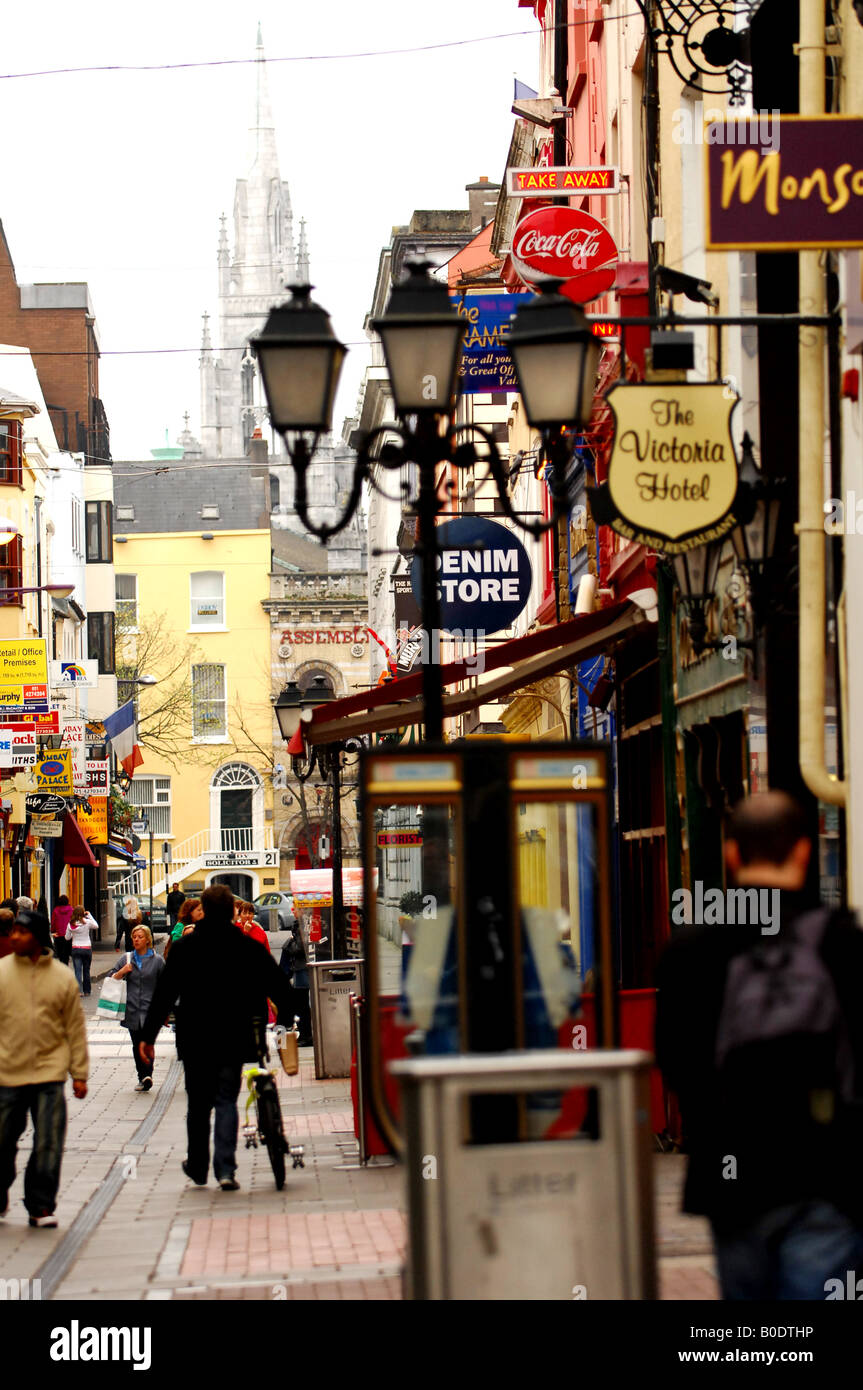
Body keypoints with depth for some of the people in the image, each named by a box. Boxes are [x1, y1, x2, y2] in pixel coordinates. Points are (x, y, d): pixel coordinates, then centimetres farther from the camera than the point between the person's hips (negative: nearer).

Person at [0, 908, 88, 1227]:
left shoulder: (62, 977, 2)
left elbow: (75, 1028, 7)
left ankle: (40, 1206, 9)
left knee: (48, 1146, -3)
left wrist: (79, 1074, 6)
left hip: (49, 1073, -1)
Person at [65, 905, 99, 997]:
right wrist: (89, 916, 9)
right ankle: (86, 990, 19)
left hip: (75, 949, 0)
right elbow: (96, 926, 10)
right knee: (86, 970, 12)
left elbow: (67, 938, 3)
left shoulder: (70, 924, -5)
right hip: (87, 948, 0)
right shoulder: (87, 922, -9)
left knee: (77, 970, -2)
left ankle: (79, 990, -15)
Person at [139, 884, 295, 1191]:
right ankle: (225, 1170, -8)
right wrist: (288, 1022, 14)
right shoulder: (249, 948, -1)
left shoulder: (184, 948, -3)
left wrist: (148, 1036, 1)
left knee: (198, 1105, 14)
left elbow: (164, 994, -3)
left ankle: (198, 1167, 24)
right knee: (226, 1101, 4)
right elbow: (280, 989, 1)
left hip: (195, 1039, 0)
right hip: (233, 1039, 0)